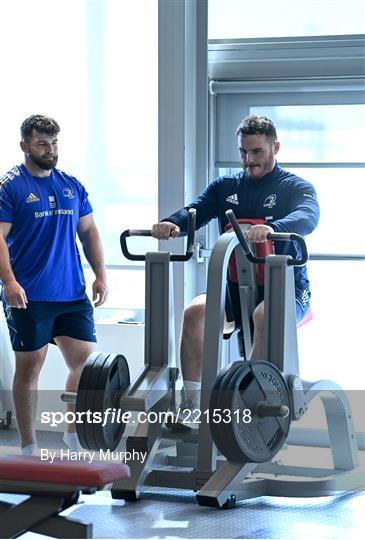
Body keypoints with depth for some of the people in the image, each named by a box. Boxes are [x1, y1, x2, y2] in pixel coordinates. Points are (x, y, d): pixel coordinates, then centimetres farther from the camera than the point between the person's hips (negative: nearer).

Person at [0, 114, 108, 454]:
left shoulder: (72, 186, 11)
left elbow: (88, 232, 16)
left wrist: (101, 275, 9)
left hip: (72, 294, 5)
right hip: (28, 296, -5)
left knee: (85, 361, 2)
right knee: (28, 367, 3)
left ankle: (75, 437, 18)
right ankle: (29, 447, 13)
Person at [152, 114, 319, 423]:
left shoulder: (296, 187, -1)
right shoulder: (225, 187, 11)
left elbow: (308, 216, -23)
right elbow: (195, 212, -4)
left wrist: (271, 229, -45)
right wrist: (172, 224, -29)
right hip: (235, 285, 4)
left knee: (265, 316, -36)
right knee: (196, 311, -25)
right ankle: (190, 404, -23)